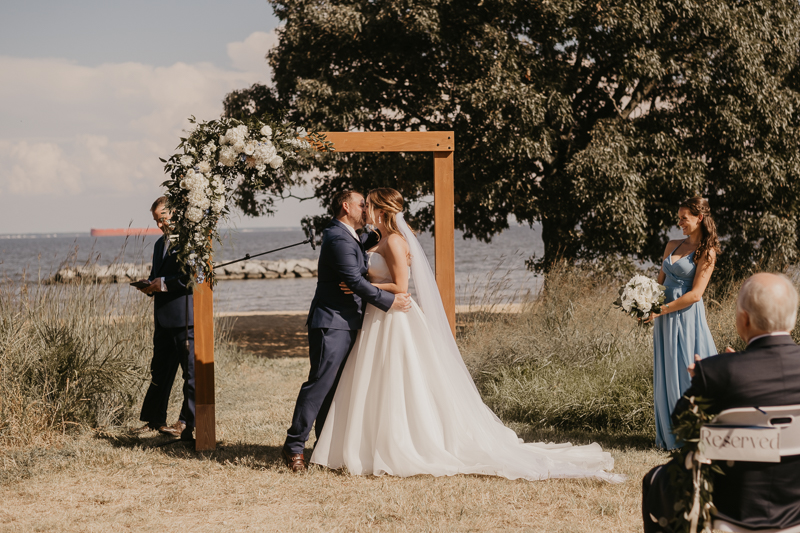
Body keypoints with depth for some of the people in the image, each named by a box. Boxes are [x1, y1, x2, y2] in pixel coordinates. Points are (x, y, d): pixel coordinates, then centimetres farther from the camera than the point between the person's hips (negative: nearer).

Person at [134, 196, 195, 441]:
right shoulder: (160, 244, 19)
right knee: (160, 370, 13)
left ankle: (188, 422, 7)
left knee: (192, 372, 0)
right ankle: (154, 419, 21)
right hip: (164, 318, 8)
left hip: (185, 317, -8)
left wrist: (164, 284, -17)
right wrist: (149, 285, 6)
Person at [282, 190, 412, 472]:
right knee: (320, 383, -10)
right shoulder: (338, 240, -16)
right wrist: (389, 301, -19)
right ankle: (294, 445, -6)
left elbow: (362, 244, 39)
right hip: (332, 324, -10)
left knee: (335, 386, 11)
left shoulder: (347, 236, 17)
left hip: (345, 324, 10)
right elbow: (354, 281, -22)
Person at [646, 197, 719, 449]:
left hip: (686, 317, -6)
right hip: (665, 318, 6)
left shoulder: (707, 253, -7)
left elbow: (695, 294, -13)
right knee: (665, 375, 7)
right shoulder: (672, 246, 13)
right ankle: (670, 435, 15)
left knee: (686, 372, -3)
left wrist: (662, 309, -15)